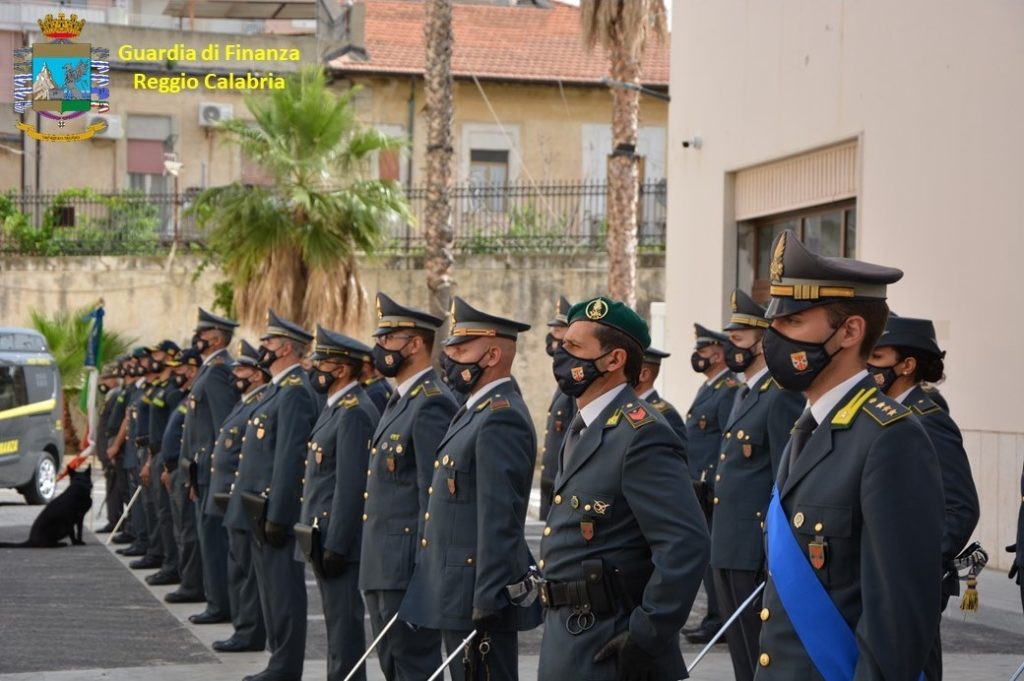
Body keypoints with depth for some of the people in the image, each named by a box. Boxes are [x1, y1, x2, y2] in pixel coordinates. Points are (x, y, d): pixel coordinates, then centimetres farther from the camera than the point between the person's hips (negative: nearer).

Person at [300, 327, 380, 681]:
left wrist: (335, 545, -22)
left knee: (344, 621, -5)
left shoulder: (354, 413, -17)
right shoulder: (337, 408, 15)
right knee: (337, 620, 15)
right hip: (324, 533, 10)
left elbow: (351, 484, -21)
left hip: (339, 536, -10)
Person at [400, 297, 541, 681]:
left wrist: (486, 604, -25)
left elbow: (500, 520, -23)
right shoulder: (477, 411, 16)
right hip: (456, 592, 10)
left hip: (477, 596, -10)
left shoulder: (501, 418, -17)